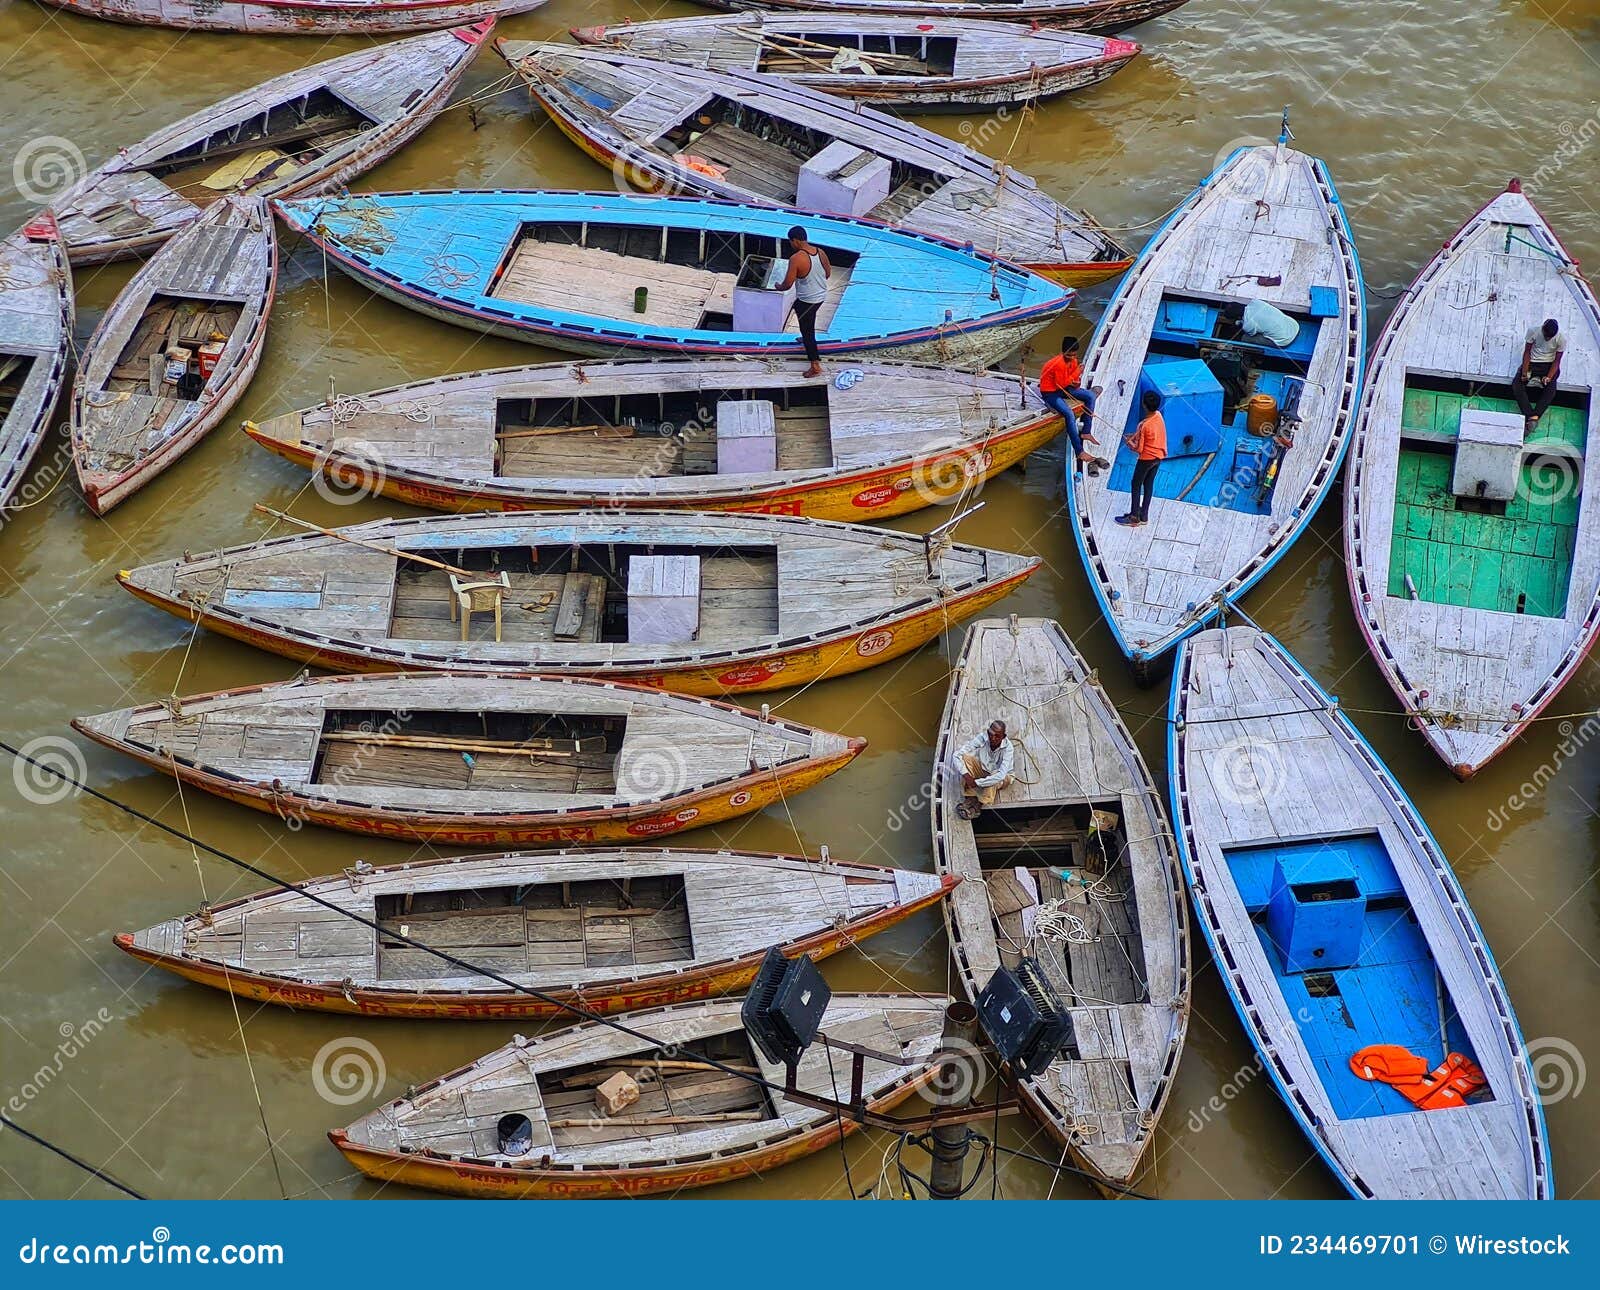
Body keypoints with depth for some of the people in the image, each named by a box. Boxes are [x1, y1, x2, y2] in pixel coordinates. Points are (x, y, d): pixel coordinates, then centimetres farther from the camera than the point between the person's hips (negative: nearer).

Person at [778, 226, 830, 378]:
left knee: (807, 331, 7)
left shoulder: (796, 259, -27)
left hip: (806, 300, -7)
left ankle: (815, 366, 11)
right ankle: (808, 339, 59)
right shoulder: (820, 252, -6)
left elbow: (787, 284, -23)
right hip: (821, 296, 7)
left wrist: (778, 287, -1)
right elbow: (828, 273, 7)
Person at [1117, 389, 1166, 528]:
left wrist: (1128, 442, -4)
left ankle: (1134, 518, 15)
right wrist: (1135, 435, 5)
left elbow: (1138, 449, -22)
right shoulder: (1159, 416, -7)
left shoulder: (1144, 425, -29)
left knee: (1136, 485, 9)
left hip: (1147, 458, -7)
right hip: (1159, 457, 7)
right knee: (1149, 484, 18)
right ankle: (1144, 516, 27)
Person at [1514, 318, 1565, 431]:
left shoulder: (1561, 339, -14)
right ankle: (1533, 417, -37)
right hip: (1532, 363, 1)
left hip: (1548, 365, -1)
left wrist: (1549, 377, -21)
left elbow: (1557, 360, -7)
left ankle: (1529, 418, -41)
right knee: (1516, 385, -25)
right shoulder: (1533, 331, -13)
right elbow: (1527, 351, -6)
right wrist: (1524, 371, -16)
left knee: (1550, 390, -28)